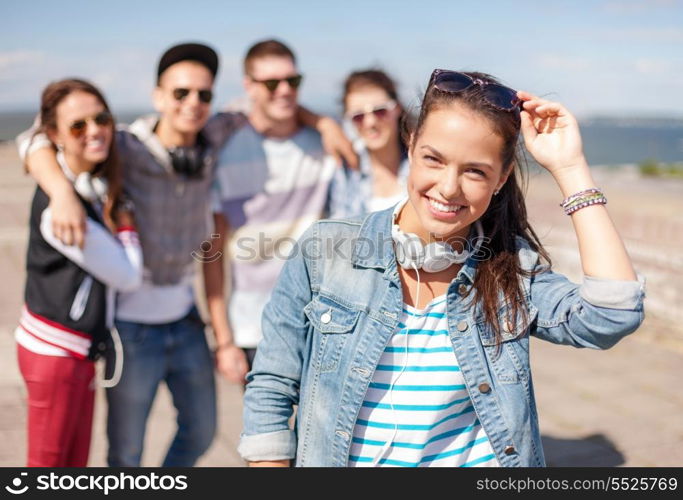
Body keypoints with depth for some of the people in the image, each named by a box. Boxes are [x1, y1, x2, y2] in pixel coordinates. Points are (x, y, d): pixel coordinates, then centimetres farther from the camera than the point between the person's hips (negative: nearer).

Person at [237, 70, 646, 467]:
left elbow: (614, 316, -24)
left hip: (473, 458, 1)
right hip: (336, 456, -1)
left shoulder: (512, 269, -9)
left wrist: (570, 168, -21)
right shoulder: (325, 253, -13)